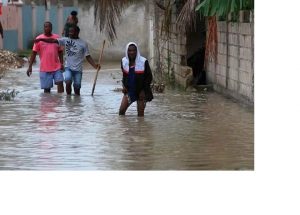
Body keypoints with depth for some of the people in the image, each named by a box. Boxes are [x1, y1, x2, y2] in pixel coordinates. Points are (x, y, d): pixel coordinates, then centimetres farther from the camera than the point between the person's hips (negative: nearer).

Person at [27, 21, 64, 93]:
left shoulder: (57, 38, 5)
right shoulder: (39, 39, -2)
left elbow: (60, 52, 13)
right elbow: (34, 53, -2)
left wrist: (62, 64, 4)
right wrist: (30, 66, -7)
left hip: (57, 67, 2)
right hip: (45, 69, -2)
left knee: (60, 83, -8)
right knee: (47, 88, 3)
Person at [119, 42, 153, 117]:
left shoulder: (143, 62, -10)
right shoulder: (124, 61, 3)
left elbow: (149, 77, -5)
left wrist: (143, 90, -11)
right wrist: (124, 86, 3)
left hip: (141, 91, -3)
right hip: (129, 91, 3)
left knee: (140, 113, 0)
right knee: (121, 110, -7)